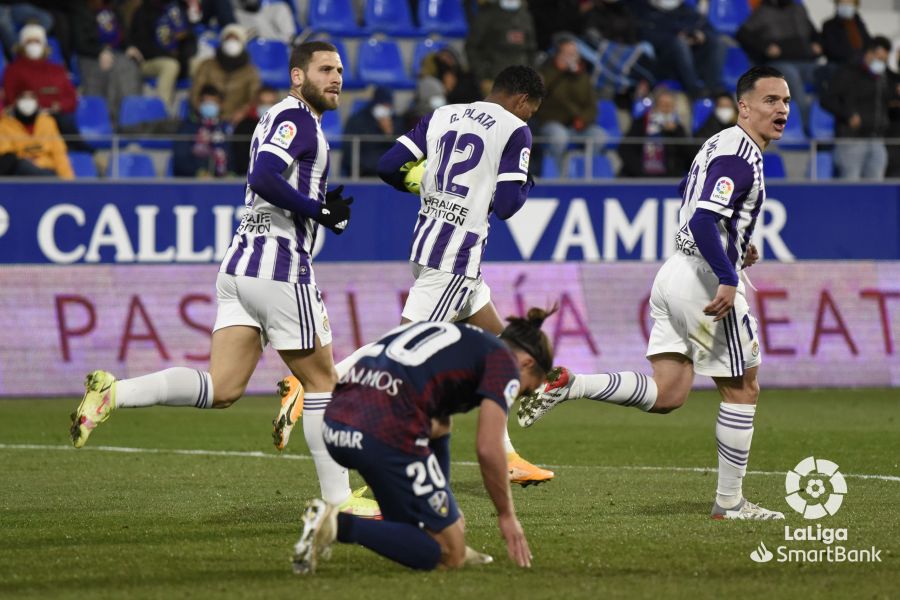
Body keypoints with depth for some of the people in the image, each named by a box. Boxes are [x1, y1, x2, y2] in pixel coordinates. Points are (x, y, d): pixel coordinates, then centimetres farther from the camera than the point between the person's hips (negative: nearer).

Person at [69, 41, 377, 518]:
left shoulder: (280, 118, 23)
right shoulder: (296, 117, -8)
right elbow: (264, 178, -24)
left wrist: (327, 210, 12)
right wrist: (320, 210, -16)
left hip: (240, 264, 9)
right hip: (280, 267, -9)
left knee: (221, 389, 1)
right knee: (322, 382, 4)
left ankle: (113, 394, -13)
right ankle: (338, 501, 10)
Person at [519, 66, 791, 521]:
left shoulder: (720, 144, 16)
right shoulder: (740, 155, -16)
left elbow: (688, 195, 31)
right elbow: (702, 220, -26)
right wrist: (728, 279, -28)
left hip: (675, 274, 9)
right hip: (704, 280, -9)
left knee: (666, 394, 6)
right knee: (743, 390, 4)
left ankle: (567, 385, -7)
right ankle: (729, 502, 10)